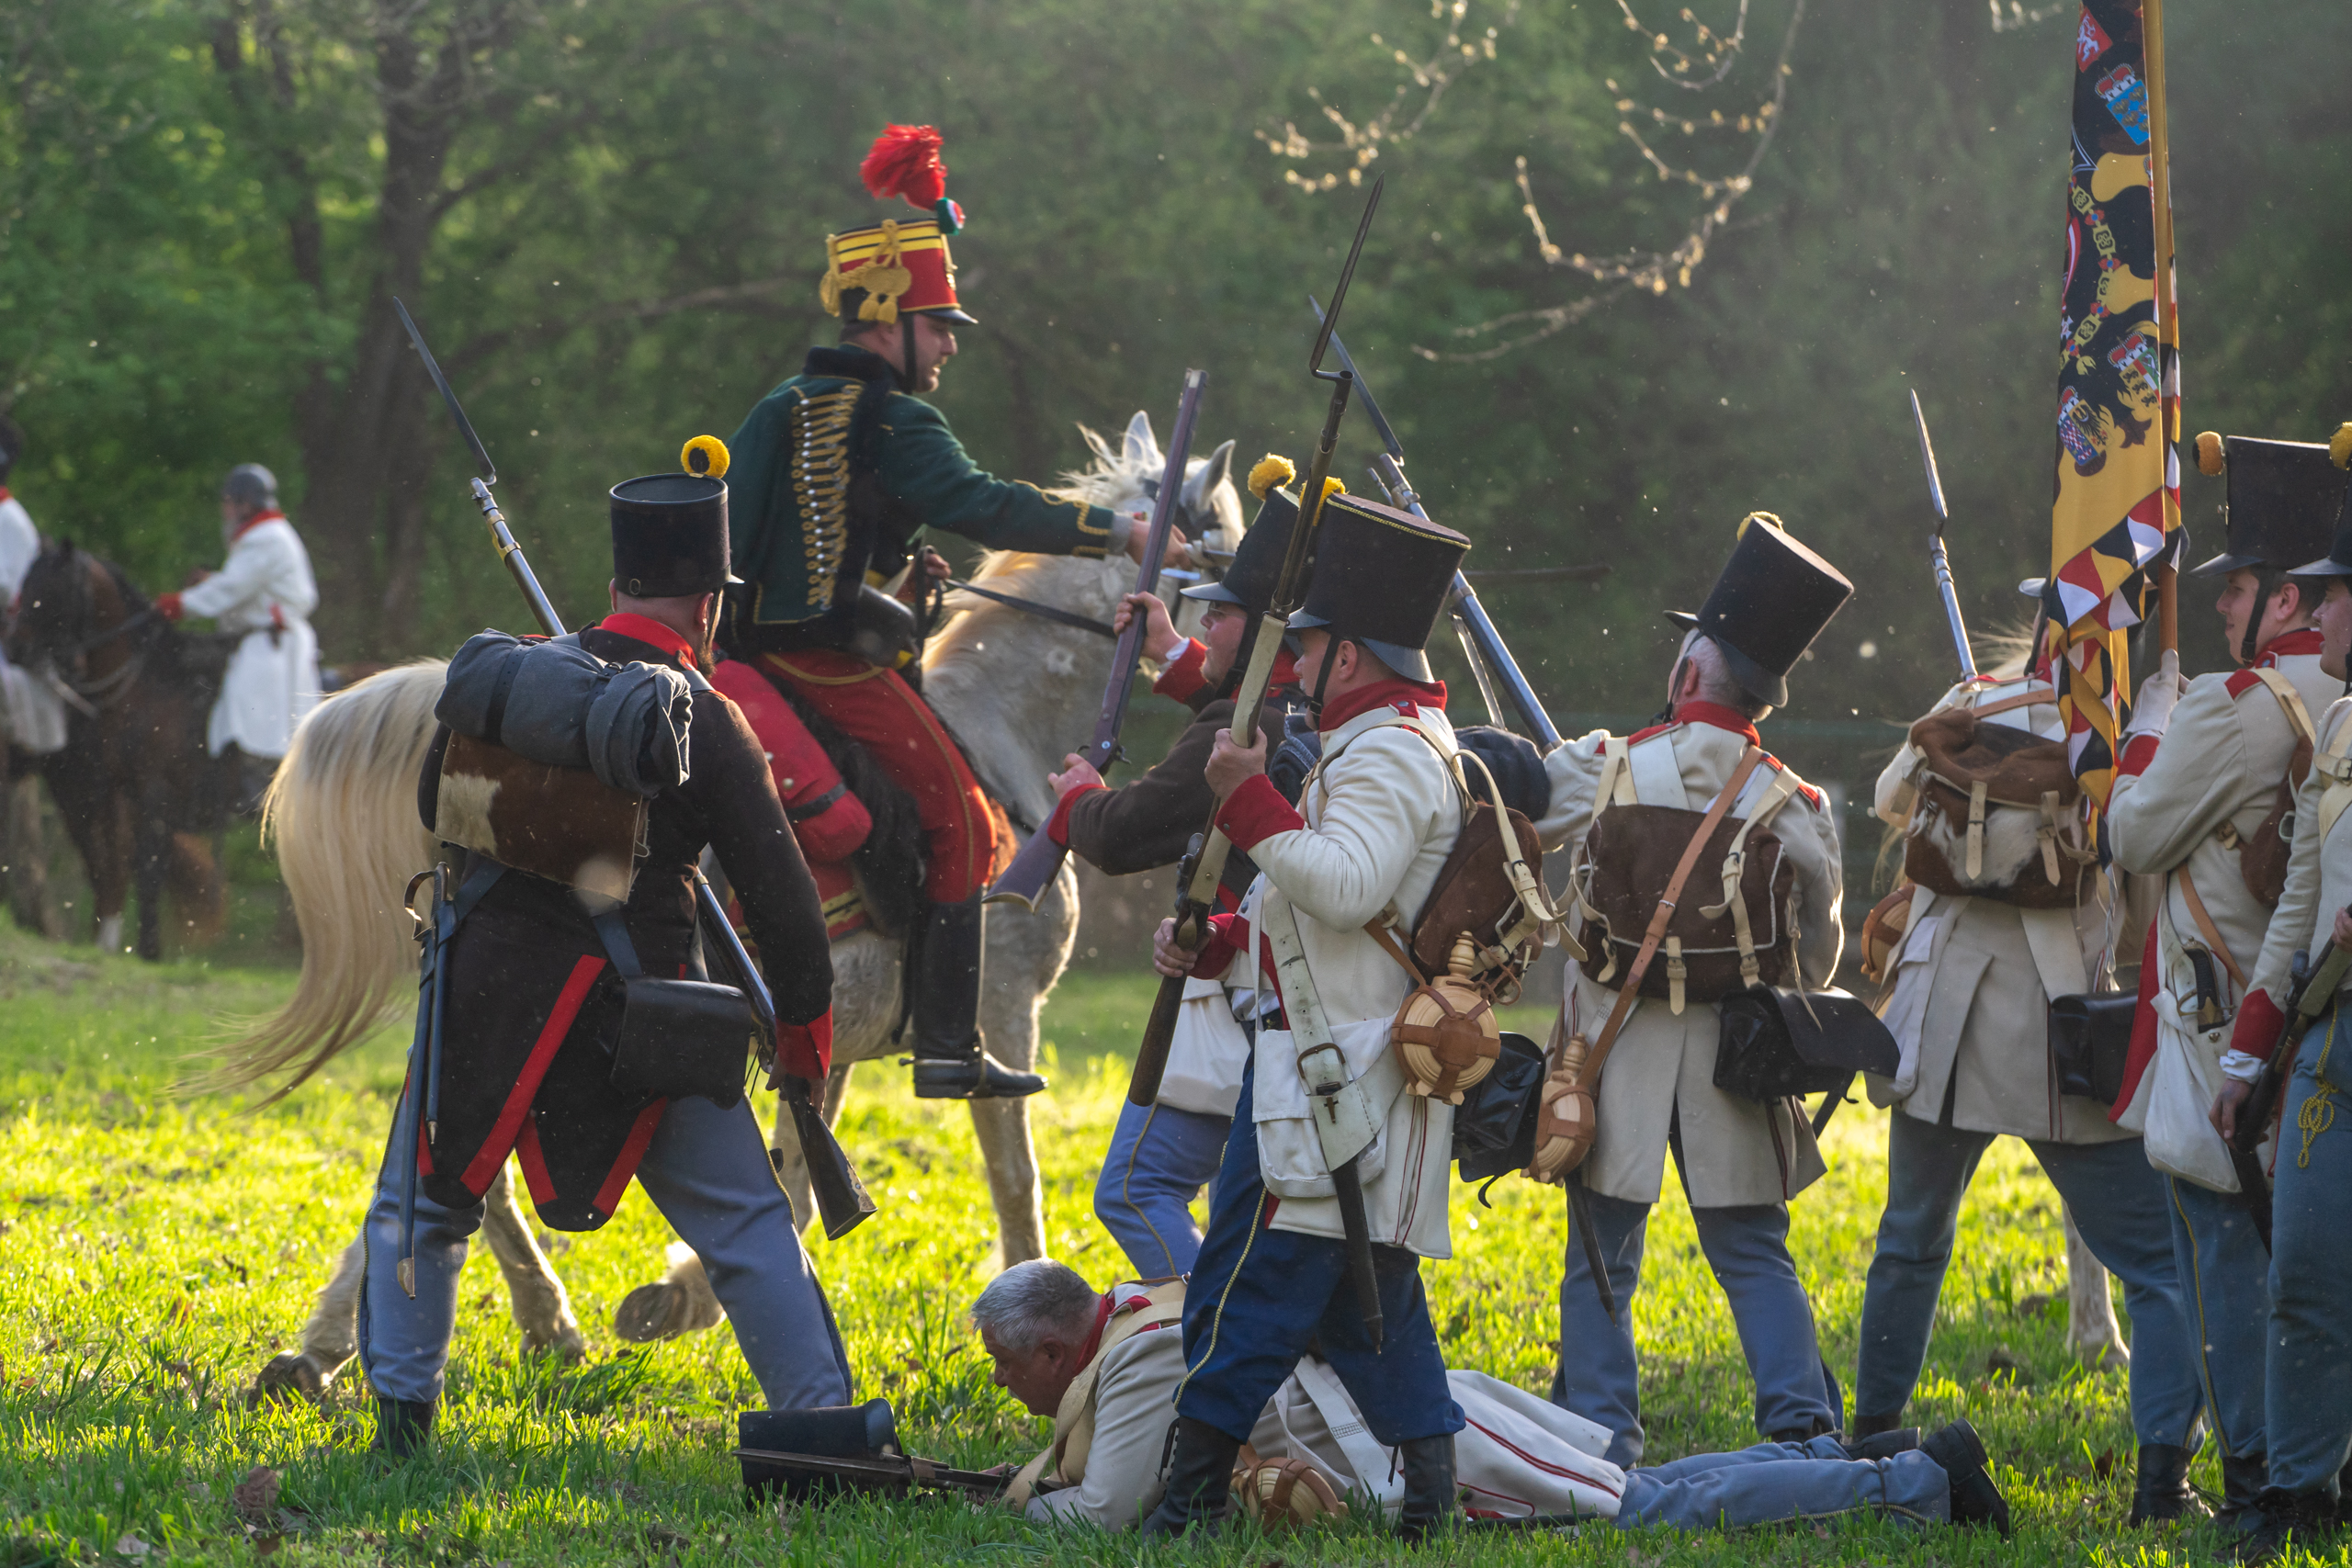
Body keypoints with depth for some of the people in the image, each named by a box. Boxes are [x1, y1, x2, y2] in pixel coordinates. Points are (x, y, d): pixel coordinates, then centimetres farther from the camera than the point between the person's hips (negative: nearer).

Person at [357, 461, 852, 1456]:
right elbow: (778, 892, -7)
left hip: (488, 990, 2)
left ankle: (400, 1415, 14)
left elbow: (438, 809, 17)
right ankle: (824, 1421, 6)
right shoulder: (705, 724, -8)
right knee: (746, 1224, 9)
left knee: (421, 1204, 20)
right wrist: (803, 1030, 5)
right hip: (637, 1017, -2)